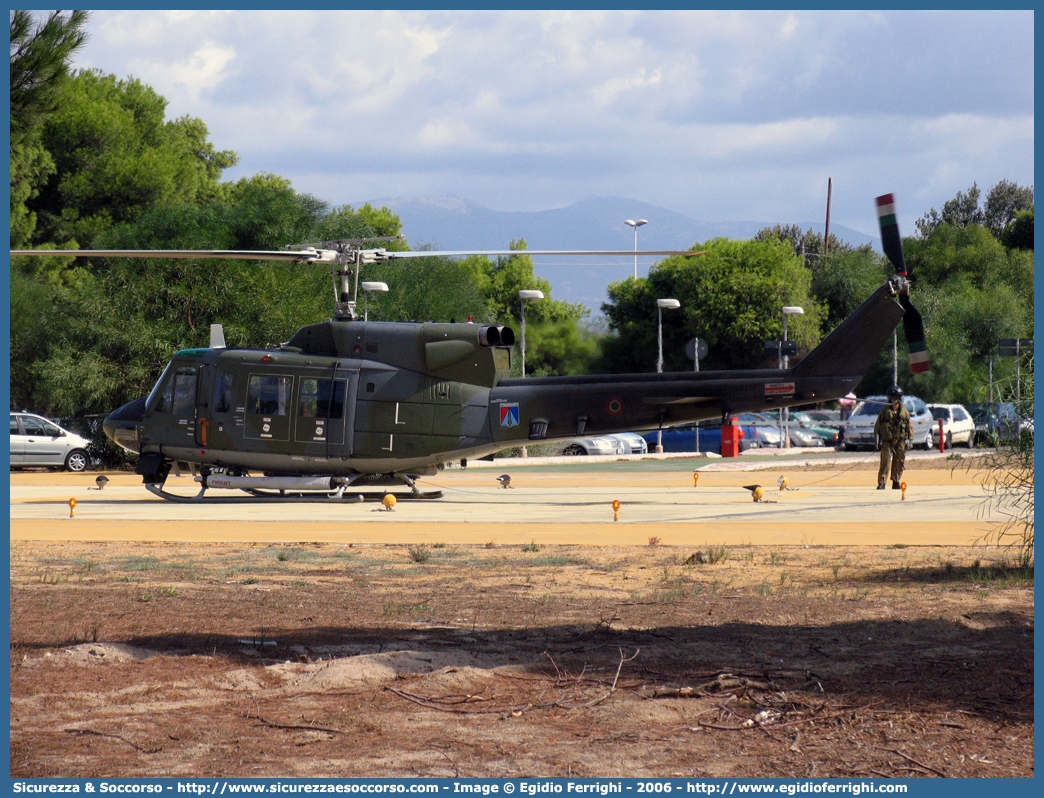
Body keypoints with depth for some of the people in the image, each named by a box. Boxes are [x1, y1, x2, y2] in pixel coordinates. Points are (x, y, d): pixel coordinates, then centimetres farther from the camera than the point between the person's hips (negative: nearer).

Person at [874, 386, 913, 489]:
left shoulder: (904, 411, 11)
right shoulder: (885, 411, 7)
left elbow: (910, 426, 14)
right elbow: (877, 425, 7)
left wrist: (909, 439, 5)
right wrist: (877, 440, 0)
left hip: (900, 441, 2)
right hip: (887, 441, -2)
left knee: (899, 462, 3)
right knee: (885, 461, -9)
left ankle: (896, 482, 14)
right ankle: (881, 483, -7)